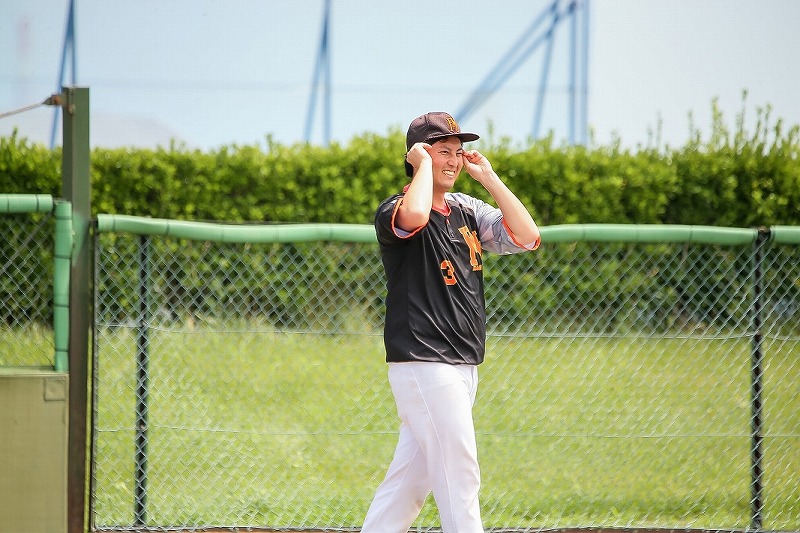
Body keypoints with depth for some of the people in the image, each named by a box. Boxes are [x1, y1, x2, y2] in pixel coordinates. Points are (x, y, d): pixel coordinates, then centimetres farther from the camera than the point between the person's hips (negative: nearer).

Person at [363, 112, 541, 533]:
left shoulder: (468, 212, 14)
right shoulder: (392, 212, -9)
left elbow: (527, 237, 3)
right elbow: (415, 216, -34)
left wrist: (488, 178, 2)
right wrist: (424, 164, -17)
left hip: (462, 365, 8)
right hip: (423, 365, -8)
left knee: (411, 478, 10)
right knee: (459, 477, -10)